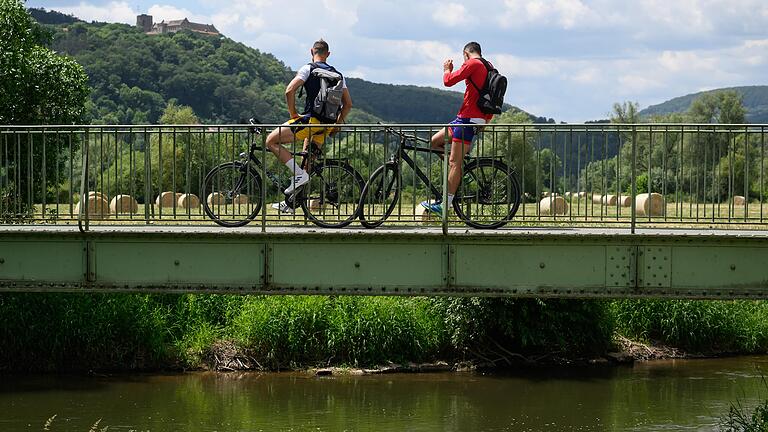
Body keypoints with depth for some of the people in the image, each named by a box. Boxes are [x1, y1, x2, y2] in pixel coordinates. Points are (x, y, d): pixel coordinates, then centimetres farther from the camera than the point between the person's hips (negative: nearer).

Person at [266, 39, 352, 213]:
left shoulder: (308, 69, -2)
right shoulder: (338, 75, 15)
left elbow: (289, 90, -15)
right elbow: (348, 103, 14)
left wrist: (293, 113, -4)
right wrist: (337, 124, 21)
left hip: (311, 120, -7)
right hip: (327, 124, 7)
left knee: (271, 141, 1)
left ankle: (299, 173, -11)